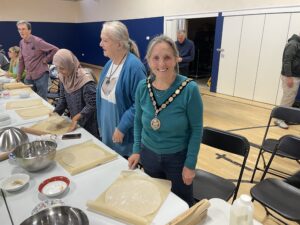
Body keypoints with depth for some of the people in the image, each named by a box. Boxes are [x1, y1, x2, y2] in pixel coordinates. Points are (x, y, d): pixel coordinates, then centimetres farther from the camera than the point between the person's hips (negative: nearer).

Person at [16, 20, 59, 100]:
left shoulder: (37, 41, -13)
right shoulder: (21, 43, 8)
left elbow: (55, 49, -15)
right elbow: (21, 60, 16)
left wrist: (46, 60, -10)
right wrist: (19, 75, 17)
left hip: (41, 75, -7)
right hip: (28, 77, 7)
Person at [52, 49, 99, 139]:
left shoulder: (85, 80, -27)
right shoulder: (63, 77, -3)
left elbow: (92, 104, -25)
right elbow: (63, 98, 6)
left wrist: (77, 117, -28)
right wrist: (55, 113, -5)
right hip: (75, 121, 7)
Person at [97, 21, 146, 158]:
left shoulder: (134, 66, -22)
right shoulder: (109, 63, 5)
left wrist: (122, 128, -20)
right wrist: (101, 125, 13)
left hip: (127, 138, -8)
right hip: (108, 133, 8)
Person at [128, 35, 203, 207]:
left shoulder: (190, 89, -21)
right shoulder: (143, 87, -10)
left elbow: (196, 130, -13)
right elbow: (138, 121, 4)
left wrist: (190, 164, -10)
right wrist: (137, 150, 2)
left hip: (178, 158, -3)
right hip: (148, 155, 3)